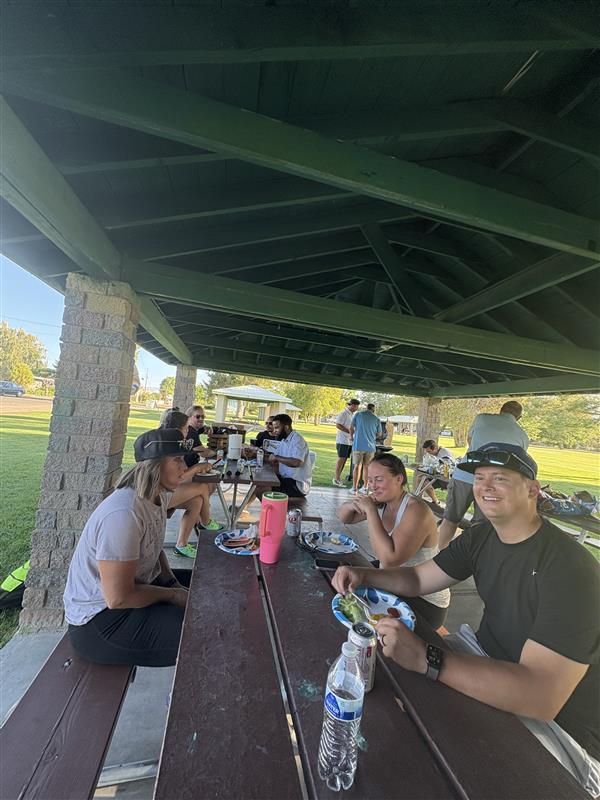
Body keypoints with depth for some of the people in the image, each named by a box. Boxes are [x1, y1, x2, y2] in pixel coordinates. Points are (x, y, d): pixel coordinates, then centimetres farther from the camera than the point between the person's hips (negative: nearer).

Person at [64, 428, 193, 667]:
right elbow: (118, 598, -27)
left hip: (137, 584, 9)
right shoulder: (124, 513, -32)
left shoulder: (159, 496, -3)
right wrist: (173, 595, -14)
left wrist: (173, 583, -2)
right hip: (100, 617, -9)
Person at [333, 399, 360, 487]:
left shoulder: (353, 414, 14)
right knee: (341, 459, -6)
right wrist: (349, 431, -20)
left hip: (350, 441, 8)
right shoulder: (343, 413, -11)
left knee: (344, 459, 10)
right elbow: (338, 425, -17)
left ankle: (338, 477, 18)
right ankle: (336, 479, 1)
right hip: (343, 440, -8)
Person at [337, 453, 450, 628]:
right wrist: (351, 505, -18)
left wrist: (370, 510, -33)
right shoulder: (381, 501, -6)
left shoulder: (416, 510, -28)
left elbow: (389, 559, -37)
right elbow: (344, 518, 6)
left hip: (425, 600, -7)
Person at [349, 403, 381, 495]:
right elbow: (378, 434, 12)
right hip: (370, 446, 1)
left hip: (358, 445, -1)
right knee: (366, 467, 11)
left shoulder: (358, 414, 2)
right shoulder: (377, 419, 3)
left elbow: (351, 428, 5)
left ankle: (354, 488, 5)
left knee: (357, 466, 4)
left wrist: (352, 438, 23)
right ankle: (364, 488, 17)